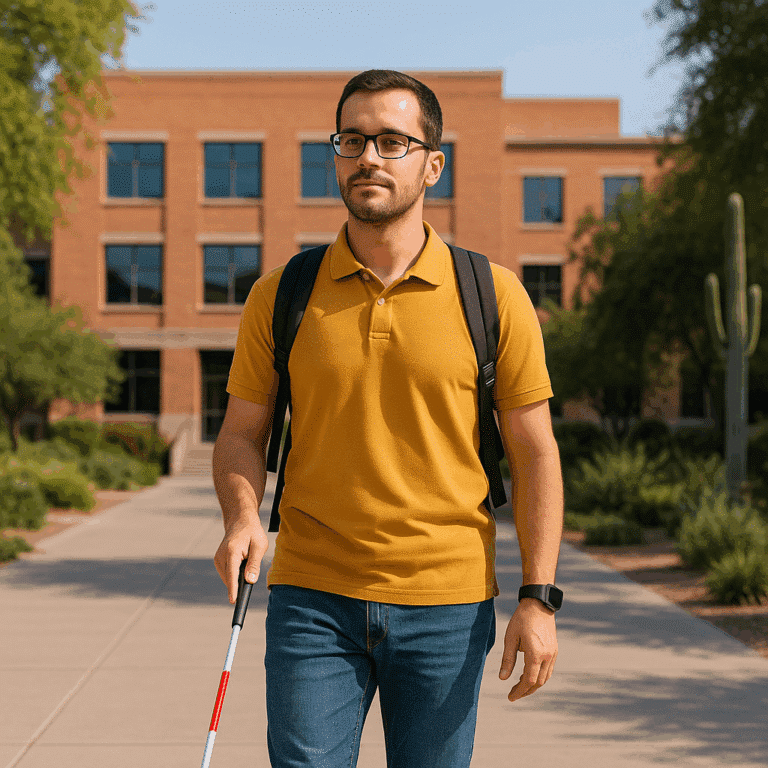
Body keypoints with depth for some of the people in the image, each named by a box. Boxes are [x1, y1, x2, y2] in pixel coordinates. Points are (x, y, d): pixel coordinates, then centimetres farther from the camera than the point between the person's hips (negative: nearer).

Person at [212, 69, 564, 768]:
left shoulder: (495, 297, -1)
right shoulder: (280, 297, 1)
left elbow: (534, 453, 1)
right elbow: (242, 433, 9)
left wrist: (538, 598, -5)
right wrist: (242, 516, -12)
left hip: (447, 605, 0)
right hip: (312, 602, 1)